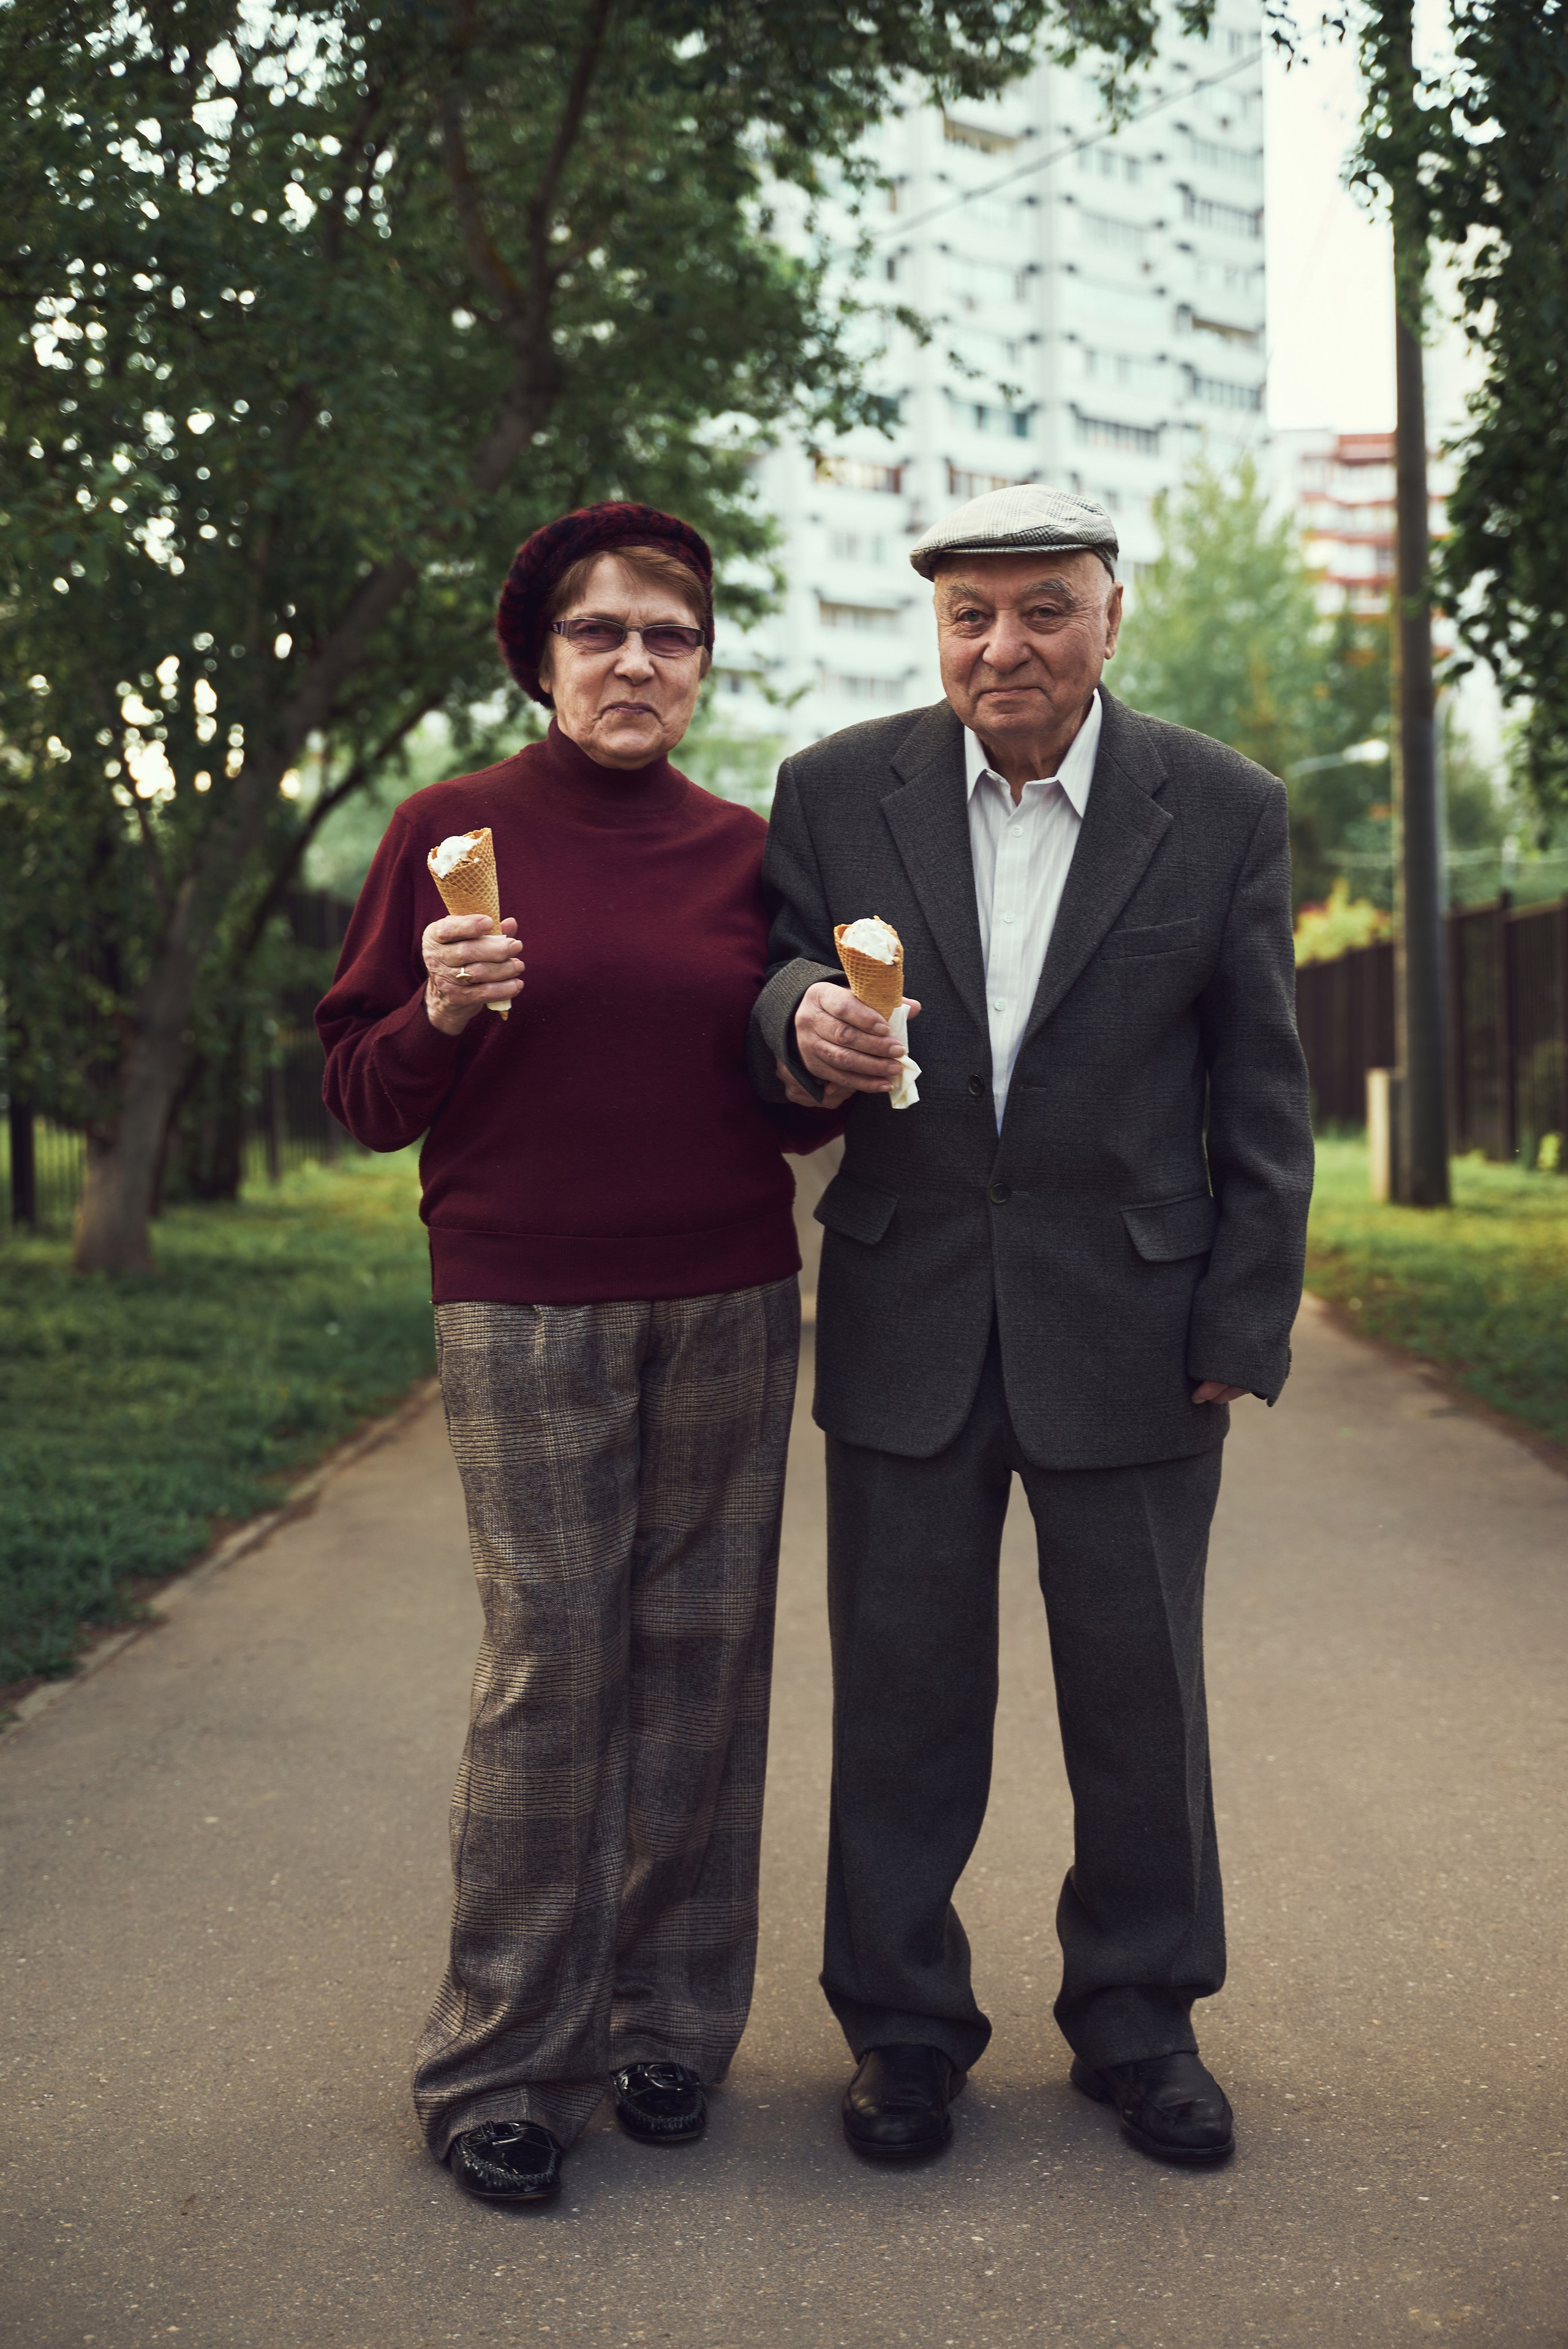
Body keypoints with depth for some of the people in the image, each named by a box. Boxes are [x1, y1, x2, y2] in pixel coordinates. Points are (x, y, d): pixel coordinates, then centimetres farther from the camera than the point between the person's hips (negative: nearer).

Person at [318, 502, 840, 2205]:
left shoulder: (742, 851, 9)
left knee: (702, 1649, 5)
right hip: (523, 1312, -3)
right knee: (550, 1662, -4)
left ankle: (669, 2023, 19)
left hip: (729, 1310, 3)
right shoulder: (453, 831, 2)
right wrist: (442, 1011, -17)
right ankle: (501, 2063, 10)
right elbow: (361, 1097, 2)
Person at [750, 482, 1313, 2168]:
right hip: (908, 1326, 1)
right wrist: (799, 1016, -22)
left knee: (1141, 1693, 10)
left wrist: (1242, 1329, -3)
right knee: (901, 1694, 9)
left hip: (1131, 1329, 0)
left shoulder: (1224, 813, -1)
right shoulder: (836, 794, 1)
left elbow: (1261, 1099, 1)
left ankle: (1138, 2018, 30)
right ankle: (902, 2026, 26)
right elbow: (763, 998, 3)